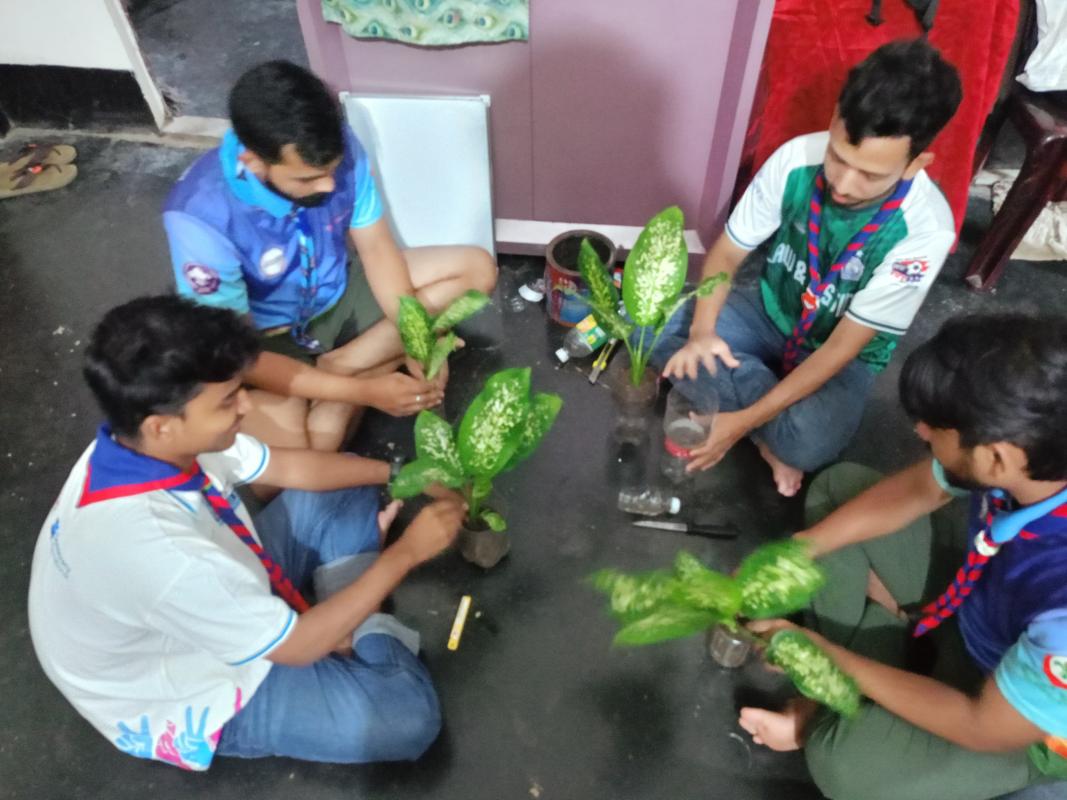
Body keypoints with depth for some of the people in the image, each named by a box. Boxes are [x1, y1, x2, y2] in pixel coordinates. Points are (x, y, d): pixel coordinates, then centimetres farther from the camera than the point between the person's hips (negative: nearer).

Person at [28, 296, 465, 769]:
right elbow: (297, 647, -29)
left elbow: (289, 467, -4)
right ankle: (358, 636, 11)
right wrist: (406, 551, -24)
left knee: (348, 492, 8)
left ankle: (347, 623, 3)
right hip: (189, 694, -7)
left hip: (217, 595, 8)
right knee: (408, 716, -16)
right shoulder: (162, 554, -43)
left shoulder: (144, 440, -19)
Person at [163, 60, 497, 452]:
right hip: (268, 336, -5)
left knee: (476, 268, -9)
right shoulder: (200, 216, -32)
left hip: (341, 293, 5)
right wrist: (365, 391, -33)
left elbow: (376, 247, -10)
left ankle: (338, 368, -12)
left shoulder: (338, 147, -21)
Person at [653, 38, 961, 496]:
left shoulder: (924, 230, -28)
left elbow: (842, 346, -26)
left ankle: (770, 434, -2)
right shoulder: (797, 158, -21)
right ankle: (775, 438, -15)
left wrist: (744, 420, -32)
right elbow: (727, 253, -11)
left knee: (809, 444, -37)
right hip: (769, 315, 5)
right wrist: (702, 332, -31)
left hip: (840, 354, -4)